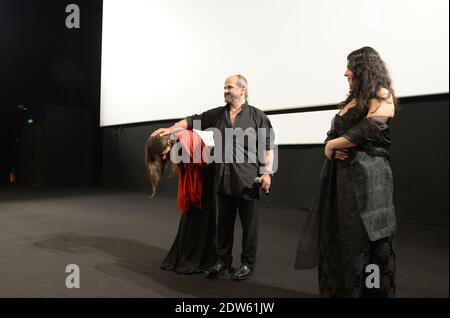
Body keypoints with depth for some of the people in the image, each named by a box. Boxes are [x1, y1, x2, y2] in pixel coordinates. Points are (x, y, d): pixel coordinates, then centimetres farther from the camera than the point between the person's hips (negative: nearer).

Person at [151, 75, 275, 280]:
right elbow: (192, 121, 14)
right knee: (224, 222, 12)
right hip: (223, 179, 4)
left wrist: (267, 172, -9)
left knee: (249, 223, 6)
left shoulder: (257, 116, 1)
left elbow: (268, 147, -1)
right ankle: (223, 261, 26)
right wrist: (170, 129, 2)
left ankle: (248, 264, 20)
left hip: (247, 180, -4)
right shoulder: (217, 114, 12)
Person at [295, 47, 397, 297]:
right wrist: (330, 148, -7)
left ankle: (373, 290, 14)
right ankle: (340, 290, 22)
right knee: (337, 236, 10)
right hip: (341, 173, 8)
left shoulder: (382, 94, -2)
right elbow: (334, 133, 16)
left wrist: (333, 144, -8)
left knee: (365, 239, -1)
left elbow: (369, 129, -18)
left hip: (367, 172, -8)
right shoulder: (352, 99, 21)